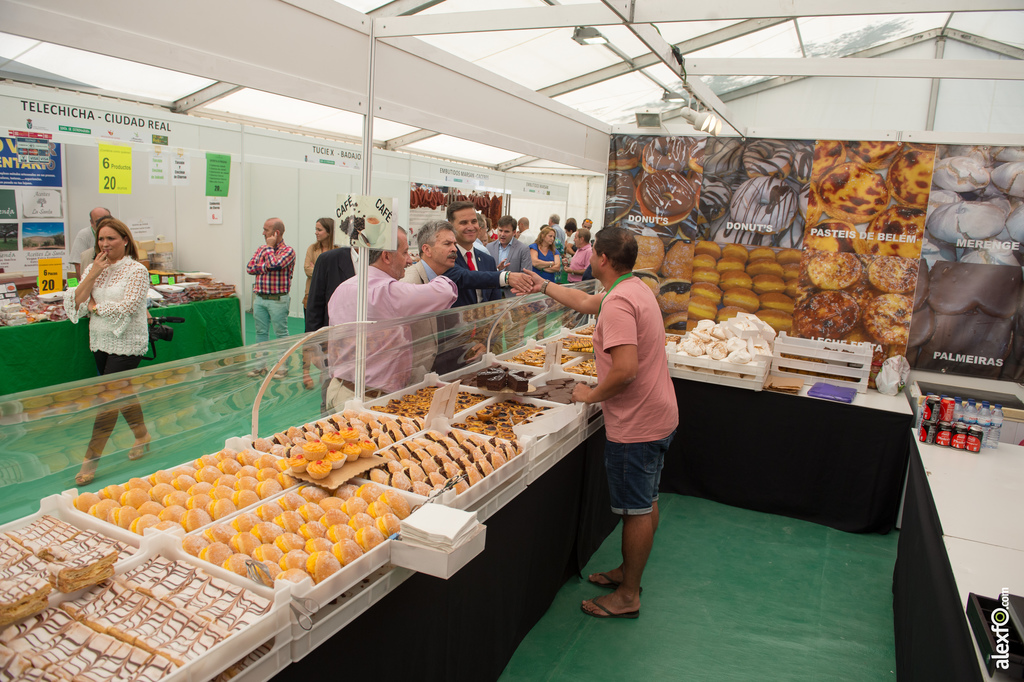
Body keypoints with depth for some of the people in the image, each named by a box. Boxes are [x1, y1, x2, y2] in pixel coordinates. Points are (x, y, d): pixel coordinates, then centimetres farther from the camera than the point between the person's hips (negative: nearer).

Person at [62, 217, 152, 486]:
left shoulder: (136, 270, -9)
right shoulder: (93, 268, 9)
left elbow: (128, 307, -19)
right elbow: (76, 303, -1)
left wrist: (95, 306, -8)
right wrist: (93, 274, -9)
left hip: (127, 344, -7)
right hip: (100, 342, 7)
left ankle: (91, 459, -2)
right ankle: (142, 436, 34)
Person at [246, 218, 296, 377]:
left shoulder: (288, 251, -7)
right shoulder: (261, 249, 13)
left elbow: (274, 265, -23)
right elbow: (250, 268, 4)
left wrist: (270, 247, -9)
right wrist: (266, 267, -9)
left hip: (277, 299, -6)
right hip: (259, 298, 6)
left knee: (281, 333, 1)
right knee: (261, 332, 11)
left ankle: (283, 365, 9)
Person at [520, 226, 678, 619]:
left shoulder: (618, 302, -24)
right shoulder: (635, 288, 10)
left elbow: (625, 370, -32)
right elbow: (585, 302, 26)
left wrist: (591, 395, -16)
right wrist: (544, 286, 32)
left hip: (636, 425, -10)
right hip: (658, 416, 10)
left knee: (637, 509, 3)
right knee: (646, 502, 21)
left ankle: (628, 596, 19)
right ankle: (629, 571, 39)